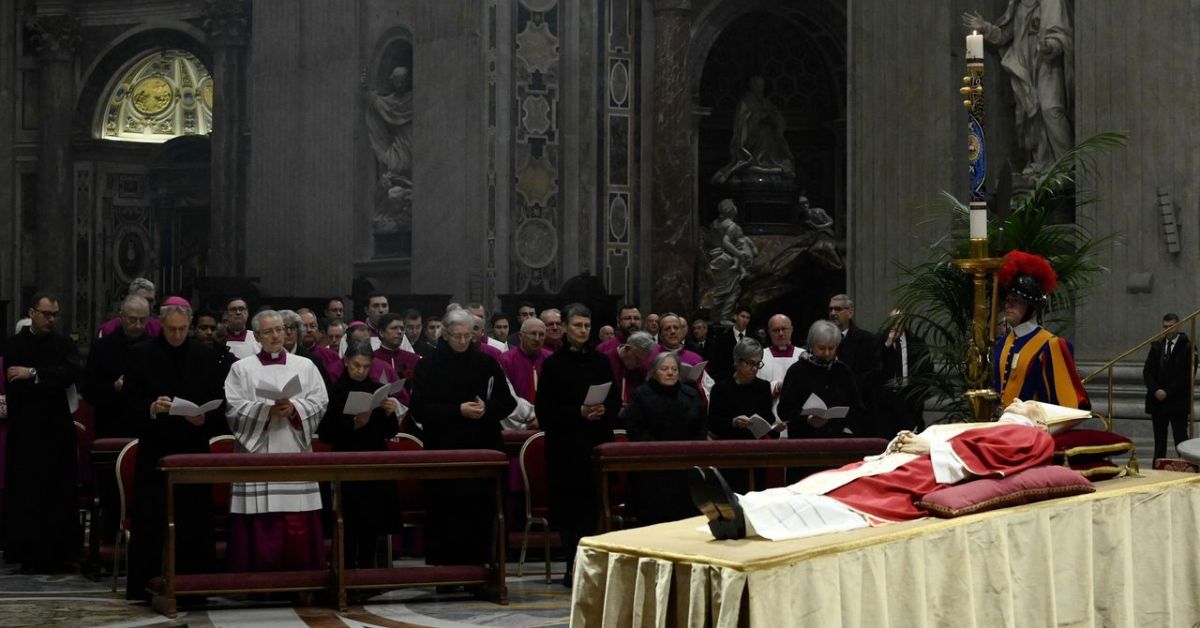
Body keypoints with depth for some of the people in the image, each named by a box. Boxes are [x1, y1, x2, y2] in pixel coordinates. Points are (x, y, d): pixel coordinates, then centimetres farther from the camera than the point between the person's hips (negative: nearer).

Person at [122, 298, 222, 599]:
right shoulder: (142, 355, 3)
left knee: (195, 523, 1)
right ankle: (148, 588, 2)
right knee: (151, 524, -3)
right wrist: (151, 408, -20)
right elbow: (131, 405, 0)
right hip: (155, 450, -1)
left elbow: (219, 403, 6)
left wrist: (204, 418, -14)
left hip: (194, 450, 1)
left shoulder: (206, 355, 7)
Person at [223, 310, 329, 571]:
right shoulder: (241, 369, 9)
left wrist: (294, 409, -13)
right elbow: (233, 409, -2)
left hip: (295, 455, 1)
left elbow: (320, 402, 4)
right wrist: (267, 411, -15)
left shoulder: (305, 366, 14)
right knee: (260, 527, -5)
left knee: (298, 528, -1)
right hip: (257, 454, -1)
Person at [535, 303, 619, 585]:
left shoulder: (600, 361, 11)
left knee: (595, 504, -2)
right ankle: (573, 568, 2)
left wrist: (604, 409, -10)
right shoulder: (554, 364, 1)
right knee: (570, 506, -4)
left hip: (598, 443, 3)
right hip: (566, 446, -3)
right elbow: (545, 409, -4)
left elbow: (616, 401, 12)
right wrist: (578, 412, -14)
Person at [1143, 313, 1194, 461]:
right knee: (1159, 441, 6)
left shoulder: (1187, 347, -4)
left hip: (1178, 401, -4)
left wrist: (1168, 392, -12)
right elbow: (1147, 371, 8)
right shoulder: (1156, 346, 10)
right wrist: (1156, 390, -8)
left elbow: (1187, 374, -10)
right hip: (1157, 401, 5)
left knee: (1181, 440, -5)